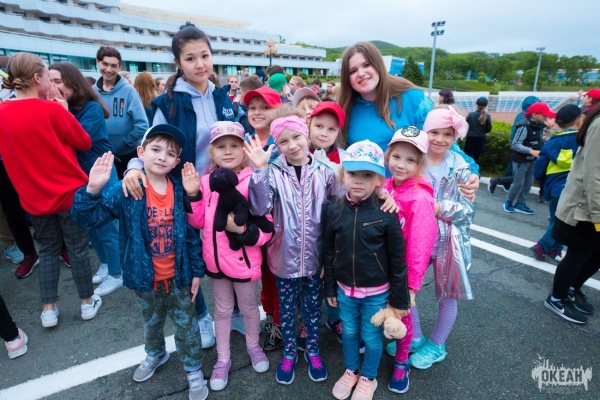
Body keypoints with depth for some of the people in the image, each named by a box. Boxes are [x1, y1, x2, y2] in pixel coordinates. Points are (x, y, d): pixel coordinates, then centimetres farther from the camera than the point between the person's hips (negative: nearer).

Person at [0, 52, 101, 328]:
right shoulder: (52, 110, -16)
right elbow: (85, 142, -5)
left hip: (33, 196, 5)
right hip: (69, 191, -4)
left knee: (48, 250, 18)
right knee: (77, 248, 9)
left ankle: (48, 310, 24)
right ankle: (88, 302, 23)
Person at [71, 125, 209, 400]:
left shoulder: (181, 191, -12)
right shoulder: (126, 191, -14)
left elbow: (192, 234, -7)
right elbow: (88, 218, -18)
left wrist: (197, 271, -5)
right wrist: (92, 190, -36)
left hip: (178, 277, -1)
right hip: (144, 277, 1)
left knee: (186, 325, 16)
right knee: (152, 322, 28)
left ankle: (193, 370, 39)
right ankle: (155, 354, 57)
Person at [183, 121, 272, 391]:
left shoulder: (253, 182, -18)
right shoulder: (206, 181, -3)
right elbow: (197, 222, 2)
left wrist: (243, 229, -33)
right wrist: (192, 194, -10)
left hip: (244, 260, -4)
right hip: (215, 259, 4)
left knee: (249, 307, 21)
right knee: (222, 310, 22)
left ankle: (253, 346, 49)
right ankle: (223, 358, 43)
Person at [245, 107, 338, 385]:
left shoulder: (324, 171, -6)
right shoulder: (274, 172, -9)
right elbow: (260, 208, -23)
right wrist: (260, 170, -29)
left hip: (315, 256, 1)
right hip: (284, 256, 0)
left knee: (313, 307, 19)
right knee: (287, 308, 18)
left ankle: (312, 351, 43)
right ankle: (289, 353, 41)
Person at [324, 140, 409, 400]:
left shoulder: (385, 213, -18)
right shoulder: (334, 210, -9)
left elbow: (397, 260, -10)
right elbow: (328, 253, 1)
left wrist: (399, 299, -5)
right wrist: (330, 288, 6)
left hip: (376, 292, -2)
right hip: (345, 290, 3)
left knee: (372, 337, 16)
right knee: (348, 333, 22)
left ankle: (368, 378, 44)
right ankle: (350, 371, 48)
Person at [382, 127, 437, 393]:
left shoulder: (420, 199, -23)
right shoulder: (384, 187, -5)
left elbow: (419, 247, -20)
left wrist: (412, 285, -16)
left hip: (401, 272, -4)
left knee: (401, 315, 16)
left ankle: (401, 363, 40)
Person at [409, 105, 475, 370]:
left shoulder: (461, 168, -7)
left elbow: (468, 210, -9)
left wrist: (440, 208, -25)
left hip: (447, 240, -1)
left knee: (447, 293, 13)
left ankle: (436, 345, 36)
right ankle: (415, 338, 34)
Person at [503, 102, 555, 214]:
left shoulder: (539, 126, 6)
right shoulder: (524, 126, -20)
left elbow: (538, 141, 10)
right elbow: (515, 145, -22)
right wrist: (531, 151, -30)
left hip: (531, 160, 8)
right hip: (521, 160, -8)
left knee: (528, 183, 11)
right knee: (518, 183, -1)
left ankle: (520, 204, 21)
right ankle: (508, 202, 17)